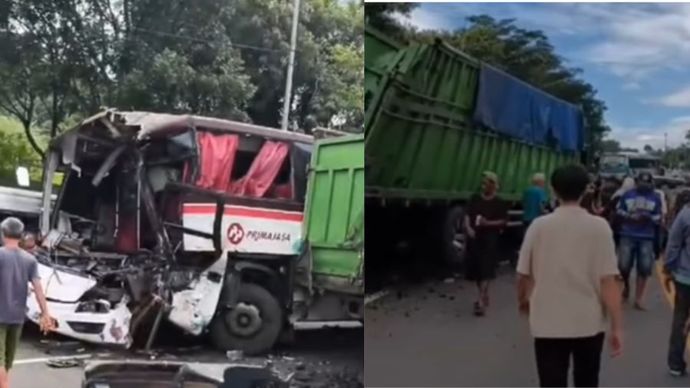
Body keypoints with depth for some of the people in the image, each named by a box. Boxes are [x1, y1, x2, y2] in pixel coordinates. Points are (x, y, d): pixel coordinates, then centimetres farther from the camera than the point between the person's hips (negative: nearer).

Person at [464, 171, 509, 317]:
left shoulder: (499, 203, -3)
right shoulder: (475, 199, 8)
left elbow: (504, 221, -6)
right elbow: (467, 215, 6)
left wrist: (488, 223, -20)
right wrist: (468, 227, -13)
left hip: (490, 239, -5)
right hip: (475, 238, 5)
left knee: (486, 270, -11)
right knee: (476, 269, 11)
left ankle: (480, 301, -15)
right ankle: (484, 296, 28)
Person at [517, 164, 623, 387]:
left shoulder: (539, 226, -5)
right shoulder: (599, 227, -7)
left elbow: (523, 274, 1)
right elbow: (608, 281, -12)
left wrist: (522, 300, 22)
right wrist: (617, 327, -6)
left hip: (548, 324, -1)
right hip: (589, 324, 1)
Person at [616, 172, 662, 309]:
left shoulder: (655, 198, 6)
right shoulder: (628, 195, 6)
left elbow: (658, 218, 5)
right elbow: (619, 211, 8)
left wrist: (649, 217, -16)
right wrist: (629, 216, -10)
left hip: (647, 238, 0)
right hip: (628, 235, 0)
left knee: (644, 269, -3)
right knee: (623, 266, -3)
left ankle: (638, 299, 6)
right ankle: (626, 285, 30)